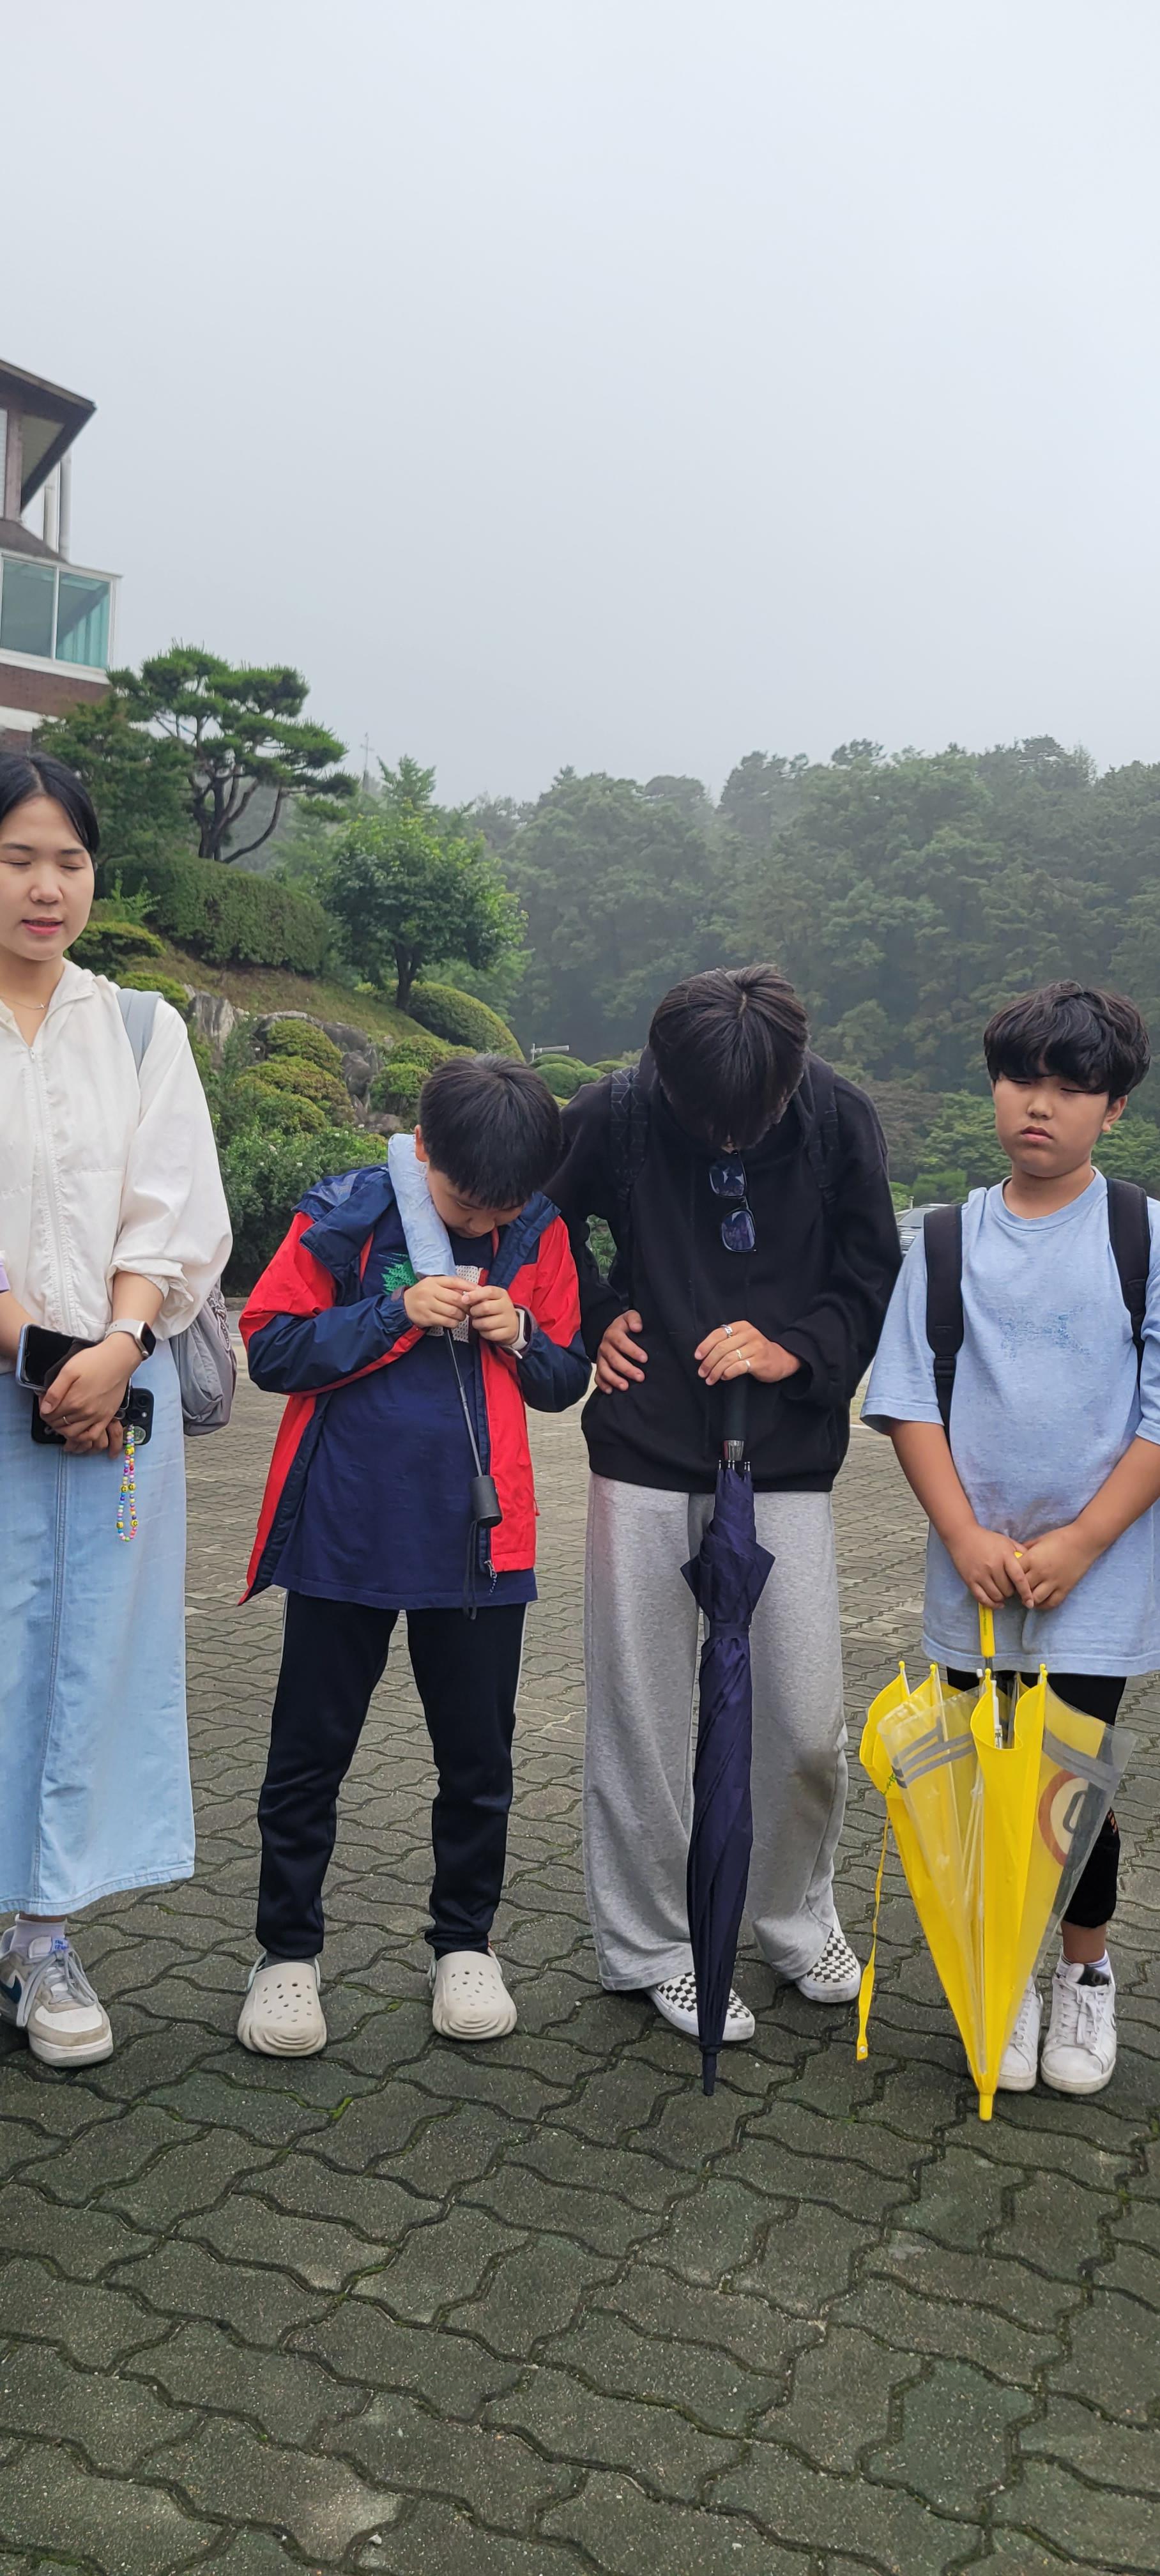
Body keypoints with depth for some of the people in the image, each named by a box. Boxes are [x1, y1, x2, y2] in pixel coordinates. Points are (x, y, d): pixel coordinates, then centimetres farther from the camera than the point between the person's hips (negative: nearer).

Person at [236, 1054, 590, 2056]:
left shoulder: (539, 1233, 0)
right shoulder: (343, 1217, -8)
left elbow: (566, 1379, 9)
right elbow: (273, 1349, -8)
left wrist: (519, 1334, -12)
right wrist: (394, 1312, -18)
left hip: (478, 1540, 2)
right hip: (344, 1533, -2)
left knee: (479, 1756, 12)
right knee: (309, 1754, 9)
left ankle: (465, 1942, 30)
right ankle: (287, 1952, 24)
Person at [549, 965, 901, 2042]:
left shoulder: (839, 1120, -5)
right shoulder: (616, 1115, -8)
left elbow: (873, 1283, 4)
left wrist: (795, 1348, -13)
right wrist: (591, 1322, -1)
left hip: (786, 1462, 1)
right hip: (647, 1457, 0)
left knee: (807, 1725, 3)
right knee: (639, 1719, 6)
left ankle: (797, 1918, 31)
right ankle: (649, 1947, 25)